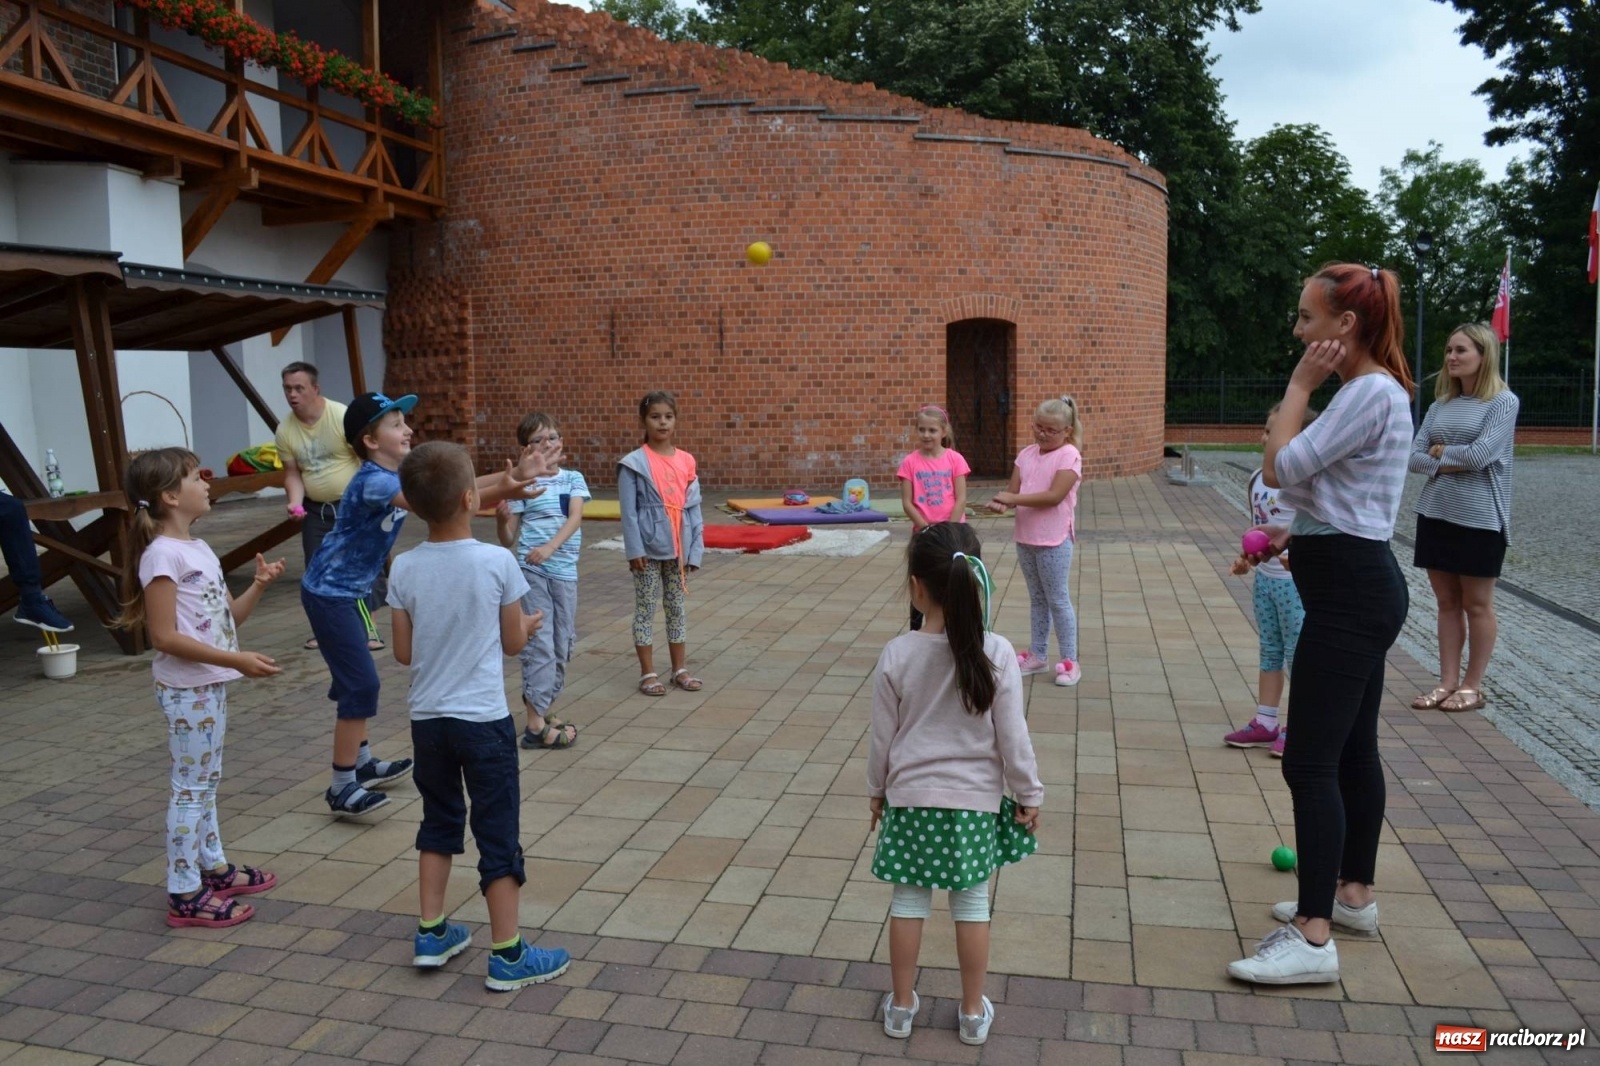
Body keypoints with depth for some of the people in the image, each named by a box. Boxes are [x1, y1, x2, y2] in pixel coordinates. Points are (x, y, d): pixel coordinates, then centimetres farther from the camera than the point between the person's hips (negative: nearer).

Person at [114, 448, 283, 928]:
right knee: (191, 786, -2)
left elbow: (229, 616, 15)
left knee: (205, 781, 19)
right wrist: (236, 661, -25)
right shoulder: (162, 555, -18)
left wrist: (258, 586, -2)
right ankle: (185, 894, 7)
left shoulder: (198, 548, 10)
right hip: (186, 688, -9)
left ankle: (214, 867, 33)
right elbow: (164, 637, -22)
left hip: (211, 683, 9)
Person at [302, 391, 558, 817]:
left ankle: (362, 762, 34)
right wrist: (498, 492, -48)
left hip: (346, 590, 10)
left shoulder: (402, 475, 2)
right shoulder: (374, 481, -27)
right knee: (361, 683, -9)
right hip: (329, 593, -10)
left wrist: (511, 475, -18)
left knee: (355, 679, 19)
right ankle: (342, 787, 0)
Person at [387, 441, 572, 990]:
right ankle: (507, 955, 12)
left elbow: (403, 653, 1)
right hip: (483, 719, -4)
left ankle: (431, 933, 30)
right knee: (498, 833, 5)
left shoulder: (404, 570, -5)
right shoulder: (497, 562, -14)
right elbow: (513, 643, -5)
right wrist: (530, 622, 16)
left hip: (427, 718, 4)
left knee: (439, 821, 21)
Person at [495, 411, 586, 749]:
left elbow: (576, 517, -11)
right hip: (531, 570, -3)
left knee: (563, 643, 11)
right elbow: (508, 539, 0)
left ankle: (543, 707, 26)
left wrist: (550, 547, -27)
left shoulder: (573, 479, 5)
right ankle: (536, 724, -5)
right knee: (540, 642, -8)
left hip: (565, 571, 4)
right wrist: (502, 520, -22)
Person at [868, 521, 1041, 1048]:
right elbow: (1012, 736, -9)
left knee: (908, 899, 14)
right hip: (976, 800, 0)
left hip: (911, 799, 0)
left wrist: (877, 790, 12)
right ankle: (973, 1012, 26)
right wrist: (1029, 794, 5)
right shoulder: (997, 653, -15)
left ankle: (902, 1005, 28)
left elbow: (883, 737, -4)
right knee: (972, 902, 14)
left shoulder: (897, 655, -14)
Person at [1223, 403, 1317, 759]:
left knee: (1298, 655, 2)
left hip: (1297, 581, -7)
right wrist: (1246, 558, 6)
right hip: (1265, 579, 7)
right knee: (1269, 653, 15)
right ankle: (1265, 723, 24)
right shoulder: (1258, 478, 7)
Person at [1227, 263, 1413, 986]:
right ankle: (1353, 894, 31)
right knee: (1351, 749, 18)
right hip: (1354, 587, 11)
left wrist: (1300, 385, -12)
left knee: (1309, 762, -9)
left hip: (1351, 594, -11)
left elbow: (1279, 468, -22)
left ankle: (1313, 938, -3)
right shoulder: (1369, 389, 15)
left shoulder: (1371, 393, -18)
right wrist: (1295, 532, 9)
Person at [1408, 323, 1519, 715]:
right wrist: (1452, 464, -14)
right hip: (1435, 514, 5)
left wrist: (1442, 451, -3)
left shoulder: (1503, 401, -6)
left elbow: (1480, 454, -18)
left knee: (1477, 605, 5)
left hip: (1480, 519, -5)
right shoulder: (1440, 406, 9)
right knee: (1447, 602, 9)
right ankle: (1448, 682, 16)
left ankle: (1472, 686, 15)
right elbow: (1414, 457, 2)